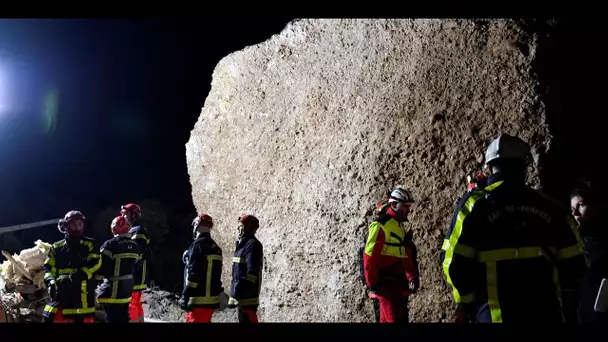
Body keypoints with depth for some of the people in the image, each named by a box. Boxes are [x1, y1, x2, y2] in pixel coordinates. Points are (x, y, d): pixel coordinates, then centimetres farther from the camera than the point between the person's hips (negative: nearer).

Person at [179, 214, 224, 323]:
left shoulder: (198, 245, -11)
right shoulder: (216, 247, 15)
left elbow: (193, 272, -17)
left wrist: (185, 297, -16)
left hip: (198, 300, -9)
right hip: (211, 299, 9)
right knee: (204, 321, 16)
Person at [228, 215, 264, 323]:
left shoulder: (252, 244, -13)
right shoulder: (243, 244, 17)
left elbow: (251, 273, -21)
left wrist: (235, 295, -21)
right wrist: (234, 294, 19)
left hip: (247, 298, -10)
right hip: (242, 296, 10)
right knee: (243, 319, 15)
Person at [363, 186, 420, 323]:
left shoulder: (400, 227, 17)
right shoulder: (380, 226, -13)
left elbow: (408, 256, 18)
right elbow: (370, 257, -17)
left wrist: (413, 277, 6)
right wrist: (372, 284, -15)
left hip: (399, 284, 9)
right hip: (386, 285, -9)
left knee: (402, 318, 15)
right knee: (394, 319, -11)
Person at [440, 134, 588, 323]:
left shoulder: (476, 203, -5)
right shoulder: (549, 207, 6)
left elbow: (455, 263, -10)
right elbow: (574, 265, 6)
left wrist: (471, 306, 5)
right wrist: (568, 312, 18)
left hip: (496, 314, -3)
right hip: (547, 313, 3)